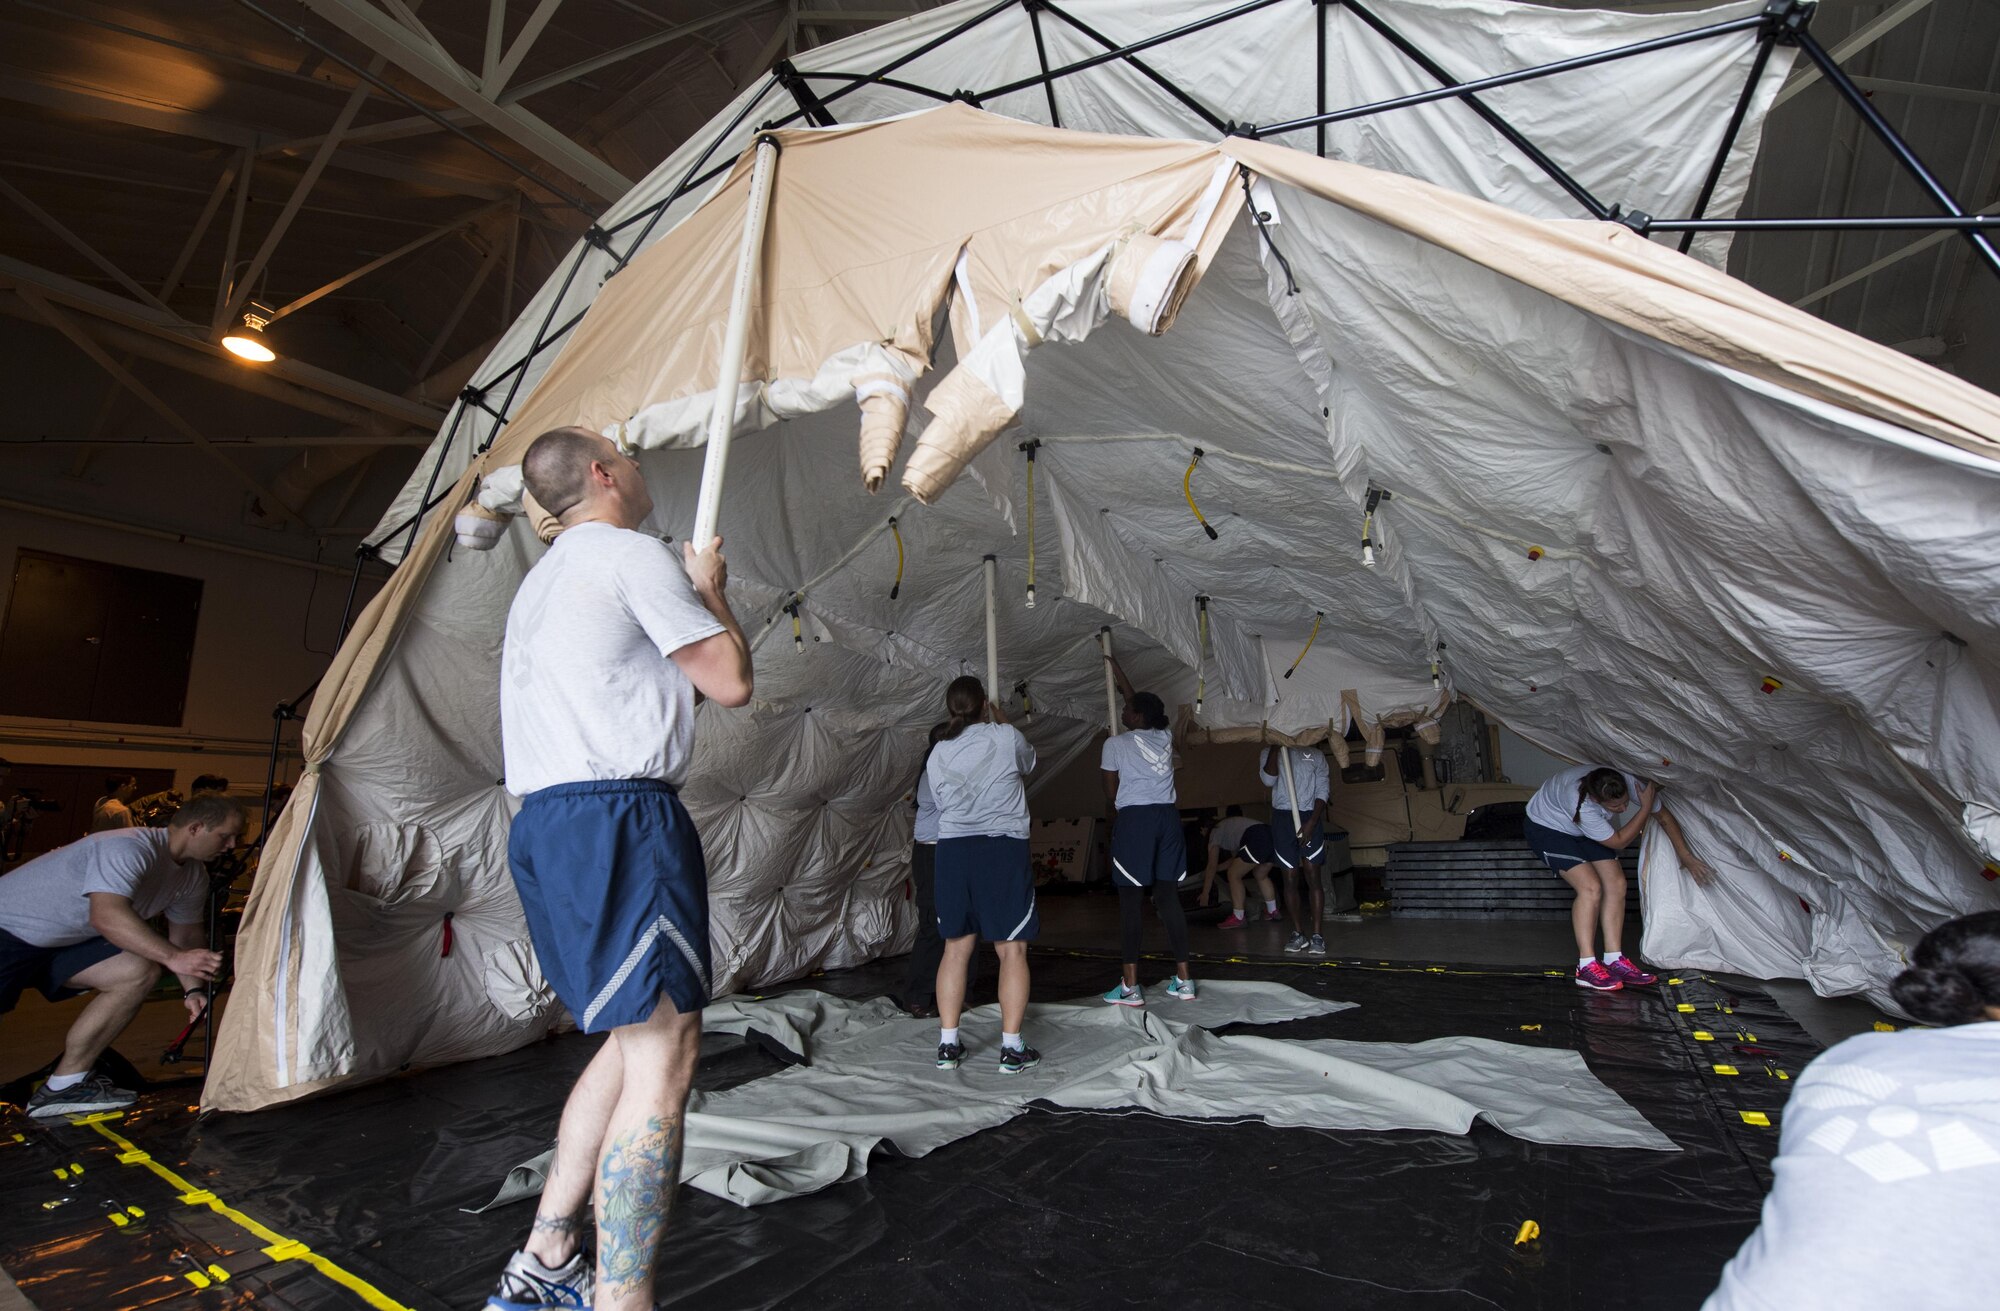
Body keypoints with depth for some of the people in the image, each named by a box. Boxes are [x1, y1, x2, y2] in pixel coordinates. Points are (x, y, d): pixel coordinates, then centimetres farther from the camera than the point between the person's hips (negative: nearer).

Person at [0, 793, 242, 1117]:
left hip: (65, 941, 8)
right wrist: (174, 957, -43)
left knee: (139, 972, -12)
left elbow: (185, 934, 5)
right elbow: (106, 916, -41)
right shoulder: (130, 848, -30)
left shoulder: (194, 876, -2)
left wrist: (193, 990, -9)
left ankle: (65, 1085, -5)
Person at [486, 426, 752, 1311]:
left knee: (636, 1036, 17)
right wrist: (711, 589, 9)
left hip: (545, 822, 10)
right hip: (617, 816, -10)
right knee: (664, 1053, -9)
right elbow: (730, 682, -7)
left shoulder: (542, 580, 24)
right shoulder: (632, 554, -5)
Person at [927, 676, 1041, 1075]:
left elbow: (940, 801, 12)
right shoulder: (1006, 737, -2)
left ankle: (947, 1045, 17)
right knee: (1012, 950, 4)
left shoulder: (938, 754, 8)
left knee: (956, 948, 12)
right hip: (1002, 847, -4)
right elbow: (1028, 763, 18)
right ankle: (1012, 1048, 7)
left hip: (952, 848, 4)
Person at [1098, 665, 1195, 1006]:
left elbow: (1111, 793, 1)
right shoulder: (1164, 737, 12)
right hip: (1167, 816, 5)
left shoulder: (1115, 743, -3)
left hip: (1133, 819, -5)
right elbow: (1140, 703, 30)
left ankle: (1130, 986, 0)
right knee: (1169, 897, 9)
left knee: (1130, 900, -2)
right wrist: (1116, 669, 39)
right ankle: (1183, 980, 13)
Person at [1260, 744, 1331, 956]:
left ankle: (1316, 934, 1)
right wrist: (1275, 748, -13)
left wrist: (1311, 823, -11)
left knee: (1312, 877, -3)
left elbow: (1322, 792, 1)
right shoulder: (1270, 753, 8)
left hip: (1309, 818, 0)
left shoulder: (1315, 755, 7)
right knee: (1290, 879, 5)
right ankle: (1298, 933, 13)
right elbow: (1269, 780, -10)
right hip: (1282, 819, 1)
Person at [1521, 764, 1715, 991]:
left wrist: (1687, 857, 1)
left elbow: (1665, 816, -4)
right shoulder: (1580, 803, -41)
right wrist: (1645, 808, -25)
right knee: (1591, 887, -20)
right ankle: (1587, 968, -15)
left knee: (1616, 884, -6)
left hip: (1584, 831, 7)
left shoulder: (1628, 784, -25)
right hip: (1546, 827, -7)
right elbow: (1618, 841, -25)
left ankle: (1614, 961, 1)